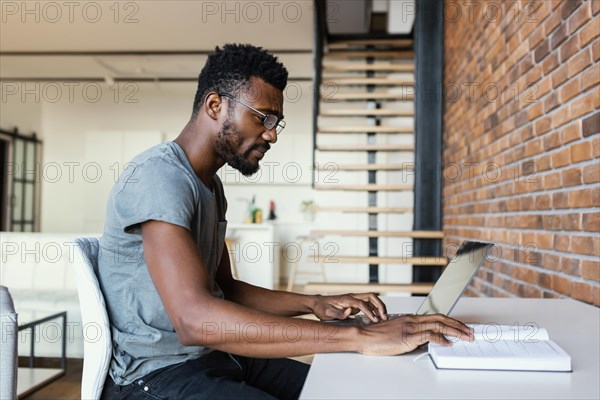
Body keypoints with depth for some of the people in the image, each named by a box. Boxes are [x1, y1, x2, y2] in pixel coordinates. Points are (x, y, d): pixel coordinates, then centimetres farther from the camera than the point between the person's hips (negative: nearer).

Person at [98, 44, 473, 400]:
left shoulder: (210, 185, 11)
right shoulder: (158, 177, -19)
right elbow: (195, 318, -32)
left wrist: (314, 304, 0)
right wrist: (359, 337, -33)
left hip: (215, 356, 9)